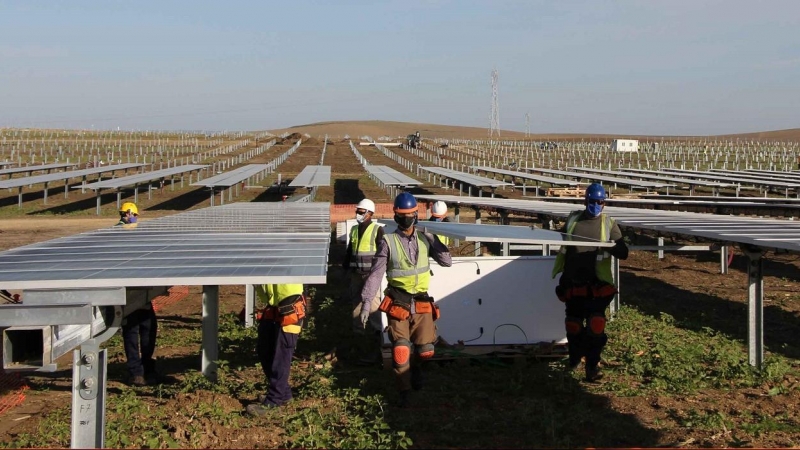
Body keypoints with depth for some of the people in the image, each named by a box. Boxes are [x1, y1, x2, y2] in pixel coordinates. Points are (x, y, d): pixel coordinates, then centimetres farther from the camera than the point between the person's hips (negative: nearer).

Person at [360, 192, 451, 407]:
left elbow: (447, 262, 0)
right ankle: (404, 392, 15)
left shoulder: (424, 239, 4)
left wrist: (433, 240, -11)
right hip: (398, 305, -3)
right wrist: (366, 301, -13)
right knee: (400, 351, -4)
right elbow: (375, 274, -7)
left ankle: (415, 365, 39)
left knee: (425, 350, 5)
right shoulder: (388, 241, -5)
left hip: (422, 303, 3)